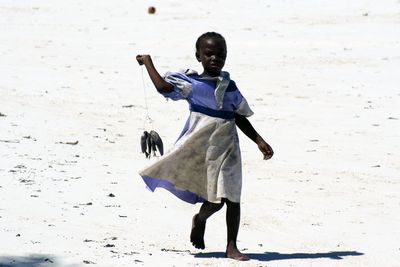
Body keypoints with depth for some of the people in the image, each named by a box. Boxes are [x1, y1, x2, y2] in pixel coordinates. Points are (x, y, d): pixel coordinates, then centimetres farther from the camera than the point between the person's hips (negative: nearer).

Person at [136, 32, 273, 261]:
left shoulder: (229, 86, 10)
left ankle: (232, 247, 9)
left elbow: (241, 118, 15)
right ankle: (200, 220, 29)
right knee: (215, 199, -4)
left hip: (227, 146, 3)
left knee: (232, 198, 0)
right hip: (202, 146, -3)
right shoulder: (191, 82, -1)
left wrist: (260, 142, 11)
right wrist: (148, 63, -8)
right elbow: (164, 87, -14)